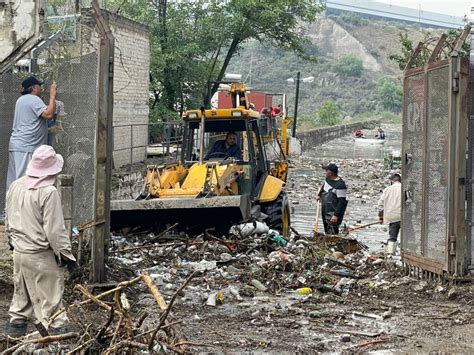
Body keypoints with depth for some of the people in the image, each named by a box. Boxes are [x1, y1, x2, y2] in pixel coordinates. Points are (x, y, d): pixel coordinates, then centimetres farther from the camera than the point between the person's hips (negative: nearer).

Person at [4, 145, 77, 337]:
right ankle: (56, 329, 11)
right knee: (50, 294, 4)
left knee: (21, 290, 23)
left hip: (19, 251, 7)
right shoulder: (48, 192, -23)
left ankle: (16, 322, 36)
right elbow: (55, 230, -21)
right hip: (41, 256, -7)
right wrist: (67, 255, -12)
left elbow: (9, 220, 11)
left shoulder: (15, 186, 0)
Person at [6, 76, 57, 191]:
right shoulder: (34, 99, -10)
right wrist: (52, 96, -14)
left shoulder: (22, 99, 21)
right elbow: (49, 114, -23)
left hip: (17, 146, 10)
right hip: (25, 148, -10)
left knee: (14, 181, 9)